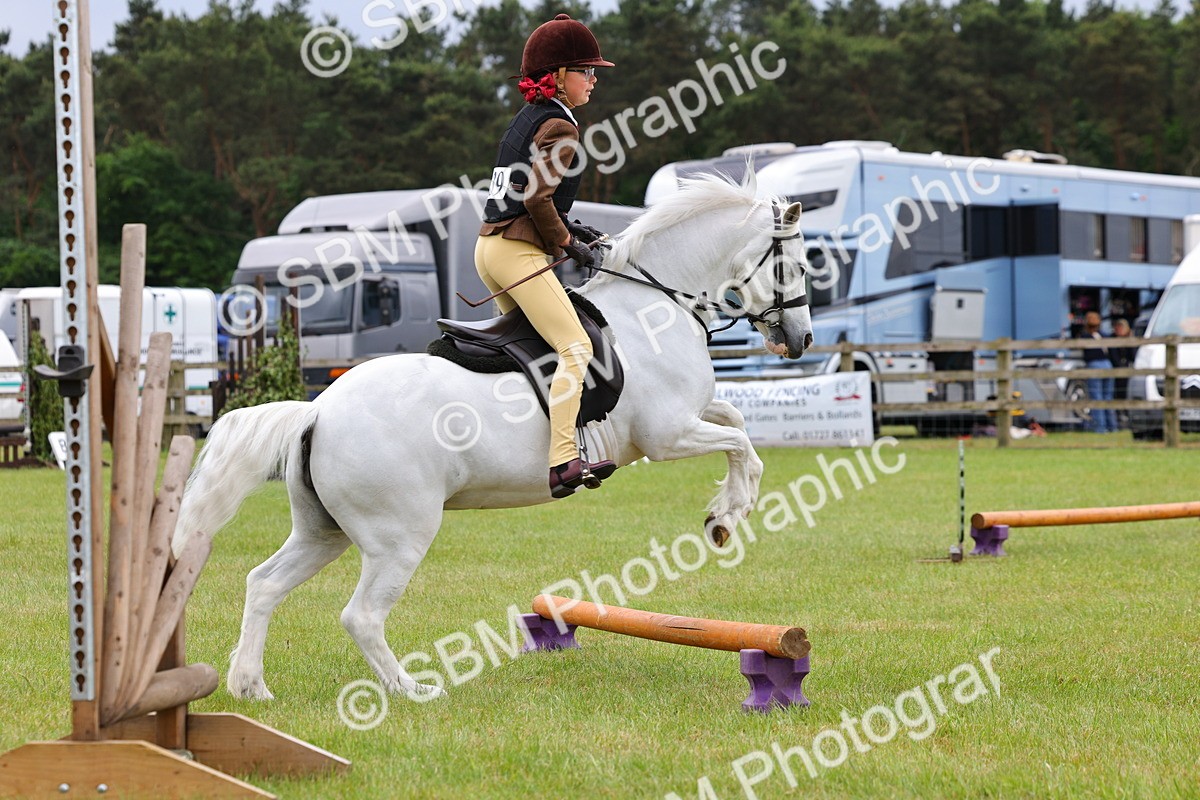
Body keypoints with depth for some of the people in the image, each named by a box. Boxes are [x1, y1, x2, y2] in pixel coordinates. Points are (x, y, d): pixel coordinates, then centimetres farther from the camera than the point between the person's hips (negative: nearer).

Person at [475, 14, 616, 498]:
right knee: (576, 348, -17)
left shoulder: (526, 119, 19)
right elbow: (538, 198, -18)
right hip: (519, 252, -10)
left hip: (490, 244, 10)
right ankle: (563, 463, -29)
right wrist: (566, 244, -6)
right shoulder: (560, 126, -10)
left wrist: (567, 229, 15)